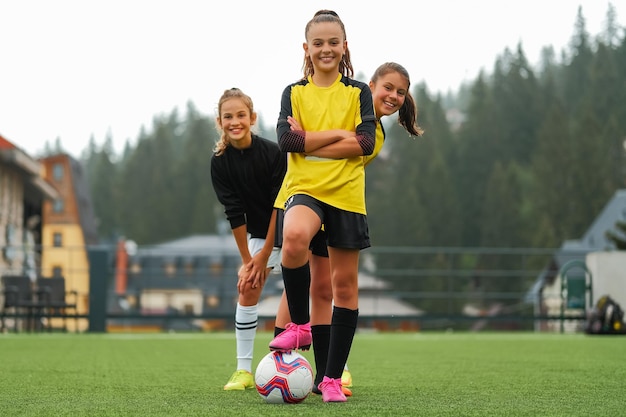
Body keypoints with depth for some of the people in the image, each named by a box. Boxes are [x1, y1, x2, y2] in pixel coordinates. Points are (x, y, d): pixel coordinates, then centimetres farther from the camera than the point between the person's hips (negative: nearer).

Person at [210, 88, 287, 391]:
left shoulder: (272, 152, -23)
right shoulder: (220, 161, -13)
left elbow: (280, 206, -20)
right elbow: (234, 212, -10)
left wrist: (264, 254, -17)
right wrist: (247, 259, -10)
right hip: (259, 232, 3)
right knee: (247, 289, -9)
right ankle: (243, 370, -3)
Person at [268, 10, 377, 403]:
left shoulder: (358, 92, 6)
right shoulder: (294, 93, 8)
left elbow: (366, 143, -8)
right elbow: (286, 139, -8)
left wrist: (309, 142, -11)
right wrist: (339, 135, -10)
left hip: (347, 193, 1)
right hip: (304, 188, -1)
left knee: (345, 284, 2)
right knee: (294, 237, -35)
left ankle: (333, 377, 11)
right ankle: (299, 325, -13)